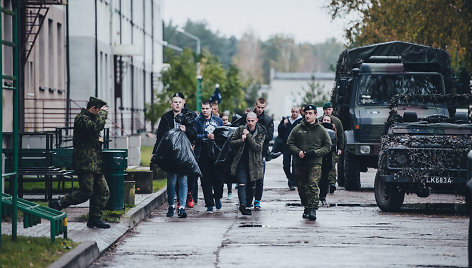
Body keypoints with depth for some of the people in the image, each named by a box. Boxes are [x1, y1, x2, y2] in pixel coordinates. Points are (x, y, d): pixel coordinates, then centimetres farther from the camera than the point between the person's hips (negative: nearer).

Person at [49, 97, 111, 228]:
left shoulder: (90, 119, 21)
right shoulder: (81, 118, -10)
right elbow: (96, 126, -26)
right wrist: (103, 113, -14)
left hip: (95, 164, 10)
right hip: (85, 164, -10)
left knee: (103, 191, 5)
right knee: (86, 191, -14)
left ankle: (94, 218, 10)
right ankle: (58, 204, -4)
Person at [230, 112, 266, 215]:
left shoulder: (261, 132, -2)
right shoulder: (240, 129, 2)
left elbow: (258, 147, -14)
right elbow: (231, 143, 4)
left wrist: (248, 136, -18)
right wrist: (241, 140, -14)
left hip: (253, 163, 1)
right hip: (241, 162, -1)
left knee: (251, 186, 9)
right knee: (242, 184, -15)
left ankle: (247, 205, 23)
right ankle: (243, 205, -24)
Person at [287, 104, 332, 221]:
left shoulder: (321, 130, 5)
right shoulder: (298, 129, 9)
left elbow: (328, 146, 7)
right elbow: (290, 143, 13)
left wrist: (315, 152, -8)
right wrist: (297, 151, -7)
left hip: (315, 163, -3)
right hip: (300, 163, 3)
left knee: (313, 186, -15)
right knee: (302, 187, 8)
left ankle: (313, 210, -18)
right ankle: (306, 207, 23)